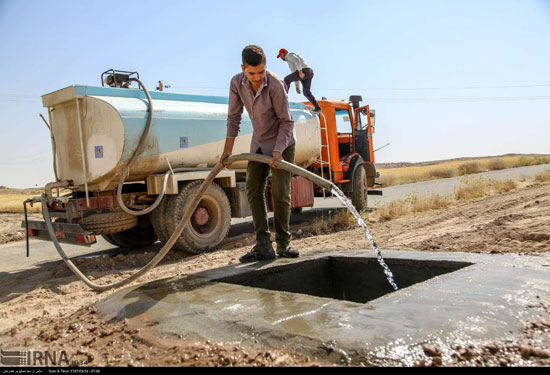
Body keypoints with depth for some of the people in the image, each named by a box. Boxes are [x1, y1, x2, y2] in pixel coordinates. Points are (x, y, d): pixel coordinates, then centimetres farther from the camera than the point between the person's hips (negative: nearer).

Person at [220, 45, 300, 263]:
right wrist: (227, 150, -3)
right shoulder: (237, 83, -9)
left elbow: (286, 121, -18)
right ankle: (263, 246, -4)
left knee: (280, 192, -8)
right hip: (259, 143, 5)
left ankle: (283, 244, 6)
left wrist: (278, 151, -29)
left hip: (282, 143, -5)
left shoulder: (275, 85, -24)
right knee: (253, 190, -5)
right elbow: (234, 117, -1)